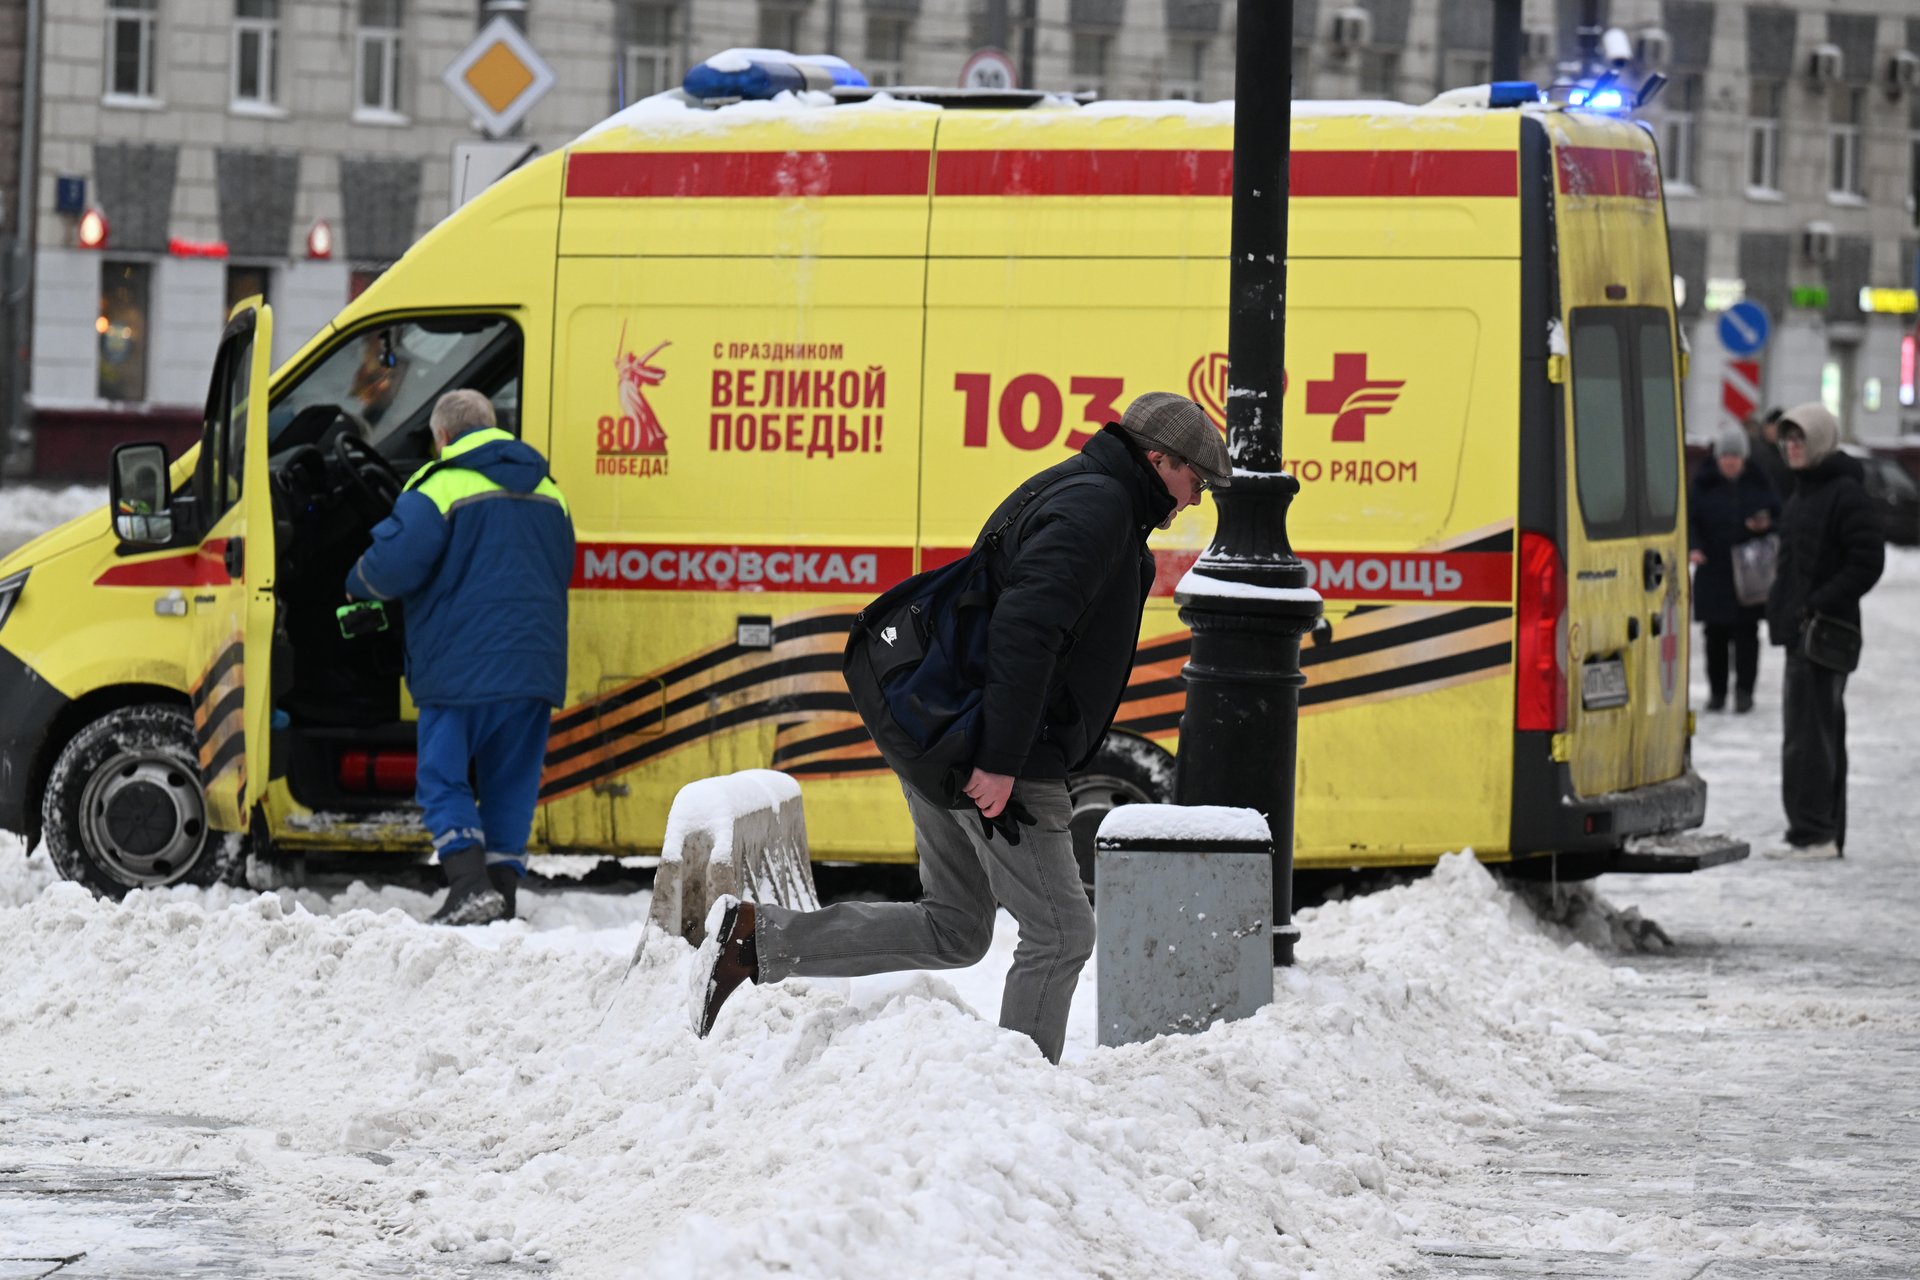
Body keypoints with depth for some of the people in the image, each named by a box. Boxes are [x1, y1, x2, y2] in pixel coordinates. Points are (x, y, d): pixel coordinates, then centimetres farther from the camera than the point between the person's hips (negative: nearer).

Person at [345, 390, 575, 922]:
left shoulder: (439, 485, -7)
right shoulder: (546, 490, 16)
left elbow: (394, 563, -15)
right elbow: (561, 571, 24)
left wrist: (358, 584, 6)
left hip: (461, 667, -6)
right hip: (536, 667, 6)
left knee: (443, 778, 1)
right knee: (511, 783, 12)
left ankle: (471, 885, -14)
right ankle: (503, 888, 8)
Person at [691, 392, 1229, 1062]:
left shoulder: (1068, 496, 20)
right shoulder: (1097, 507, -13)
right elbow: (1024, 627, -25)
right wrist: (1001, 762, -28)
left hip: (941, 748, 10)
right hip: (994, 762, -10)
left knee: (952, 932, 15)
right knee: (1060, 933, 0)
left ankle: (755, 936, 10)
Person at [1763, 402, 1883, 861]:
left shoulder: (1845, 494, -12)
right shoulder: (1804, 492, 17)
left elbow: (1868, 561, -17)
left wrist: (1818, 605, -20)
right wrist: (1784, 608, 16)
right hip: (1800, 632, 10)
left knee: (1808, 732, -11)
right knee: (1823, 731, 13)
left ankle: (1813, 833, -10)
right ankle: (1828, 834, 18)